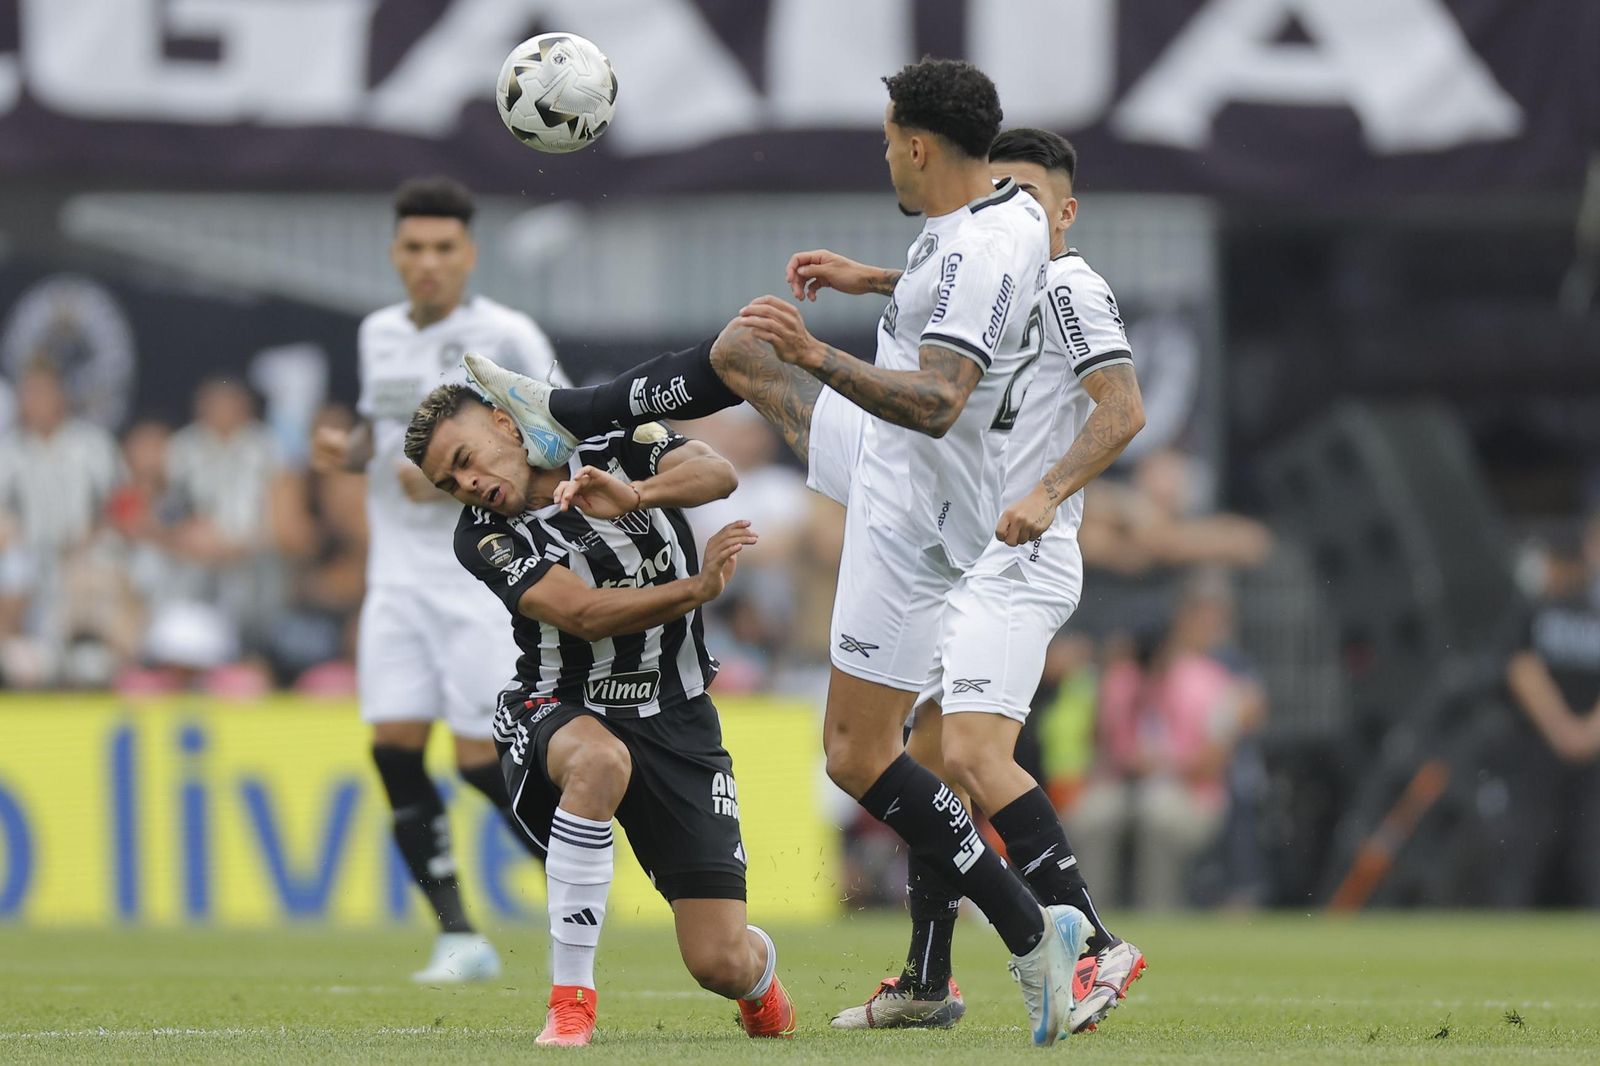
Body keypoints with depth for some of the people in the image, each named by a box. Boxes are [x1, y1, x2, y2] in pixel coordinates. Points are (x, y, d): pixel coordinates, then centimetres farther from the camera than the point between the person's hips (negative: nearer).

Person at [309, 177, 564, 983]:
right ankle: (458, 937, 0)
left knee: (482, 758, -9)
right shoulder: (379, 335, 12)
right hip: (399, 574, 6)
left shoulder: (506, 340, -8)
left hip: (484, 576, -6)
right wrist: (348, 452, 4)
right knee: (394, 745, -7)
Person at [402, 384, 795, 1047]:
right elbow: (587, 616, -22)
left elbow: (718, 475, -22)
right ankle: (569, 1002, -31)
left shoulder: (618, 447, -3)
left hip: (676, 718, 1)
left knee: (721, 966, -8)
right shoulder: (483, 539, -9)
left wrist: (634, 494, -39)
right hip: (559, 714, -1)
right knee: (600, 760, -42)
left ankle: (759, 965, 35)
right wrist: (699, 587, -34)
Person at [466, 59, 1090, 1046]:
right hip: (888, 455, 10)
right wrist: (869, 279, 27)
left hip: (914, 510, -10)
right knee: (742, 351, 25)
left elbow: (935, 402, -41)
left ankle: (1032, 932, -7)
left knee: (858, 754, -9)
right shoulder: (1012, 206, 2)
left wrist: (817, 356, -45)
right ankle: (568, 419, 48)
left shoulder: (976, 255, -30)